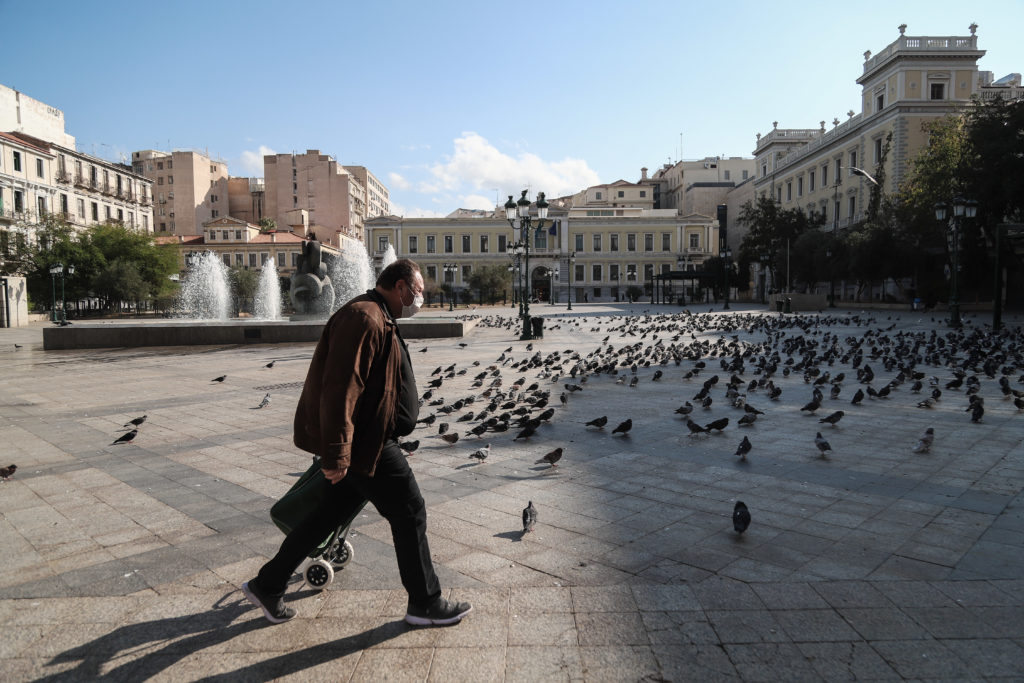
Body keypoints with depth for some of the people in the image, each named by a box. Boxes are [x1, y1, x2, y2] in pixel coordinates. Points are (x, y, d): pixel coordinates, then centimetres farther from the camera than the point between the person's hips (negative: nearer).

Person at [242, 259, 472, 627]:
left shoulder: (378, 320, 16)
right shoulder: (364, 319, -20)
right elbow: (339, 390, -26)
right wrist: (335, 455, -26)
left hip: (367, 437, 11)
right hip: (364, 441, -11)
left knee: (333, 511, 18)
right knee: (409, 514, 1)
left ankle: (267, 586, 31)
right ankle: (425, 604, 17)